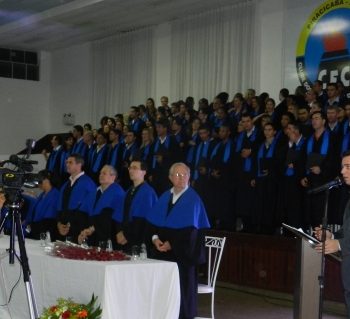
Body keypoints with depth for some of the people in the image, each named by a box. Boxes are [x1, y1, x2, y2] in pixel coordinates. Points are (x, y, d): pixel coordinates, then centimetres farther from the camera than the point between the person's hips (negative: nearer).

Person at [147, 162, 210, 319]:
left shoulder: (193, 199, -7)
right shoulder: (165, 197, 11)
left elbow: (191, 229, -13)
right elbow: (153, 220, 9)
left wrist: (172, 244, -15)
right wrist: (155, 238, -8)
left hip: (182, 251, -5)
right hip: (162, 250, 5)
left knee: (181, 286, -2)